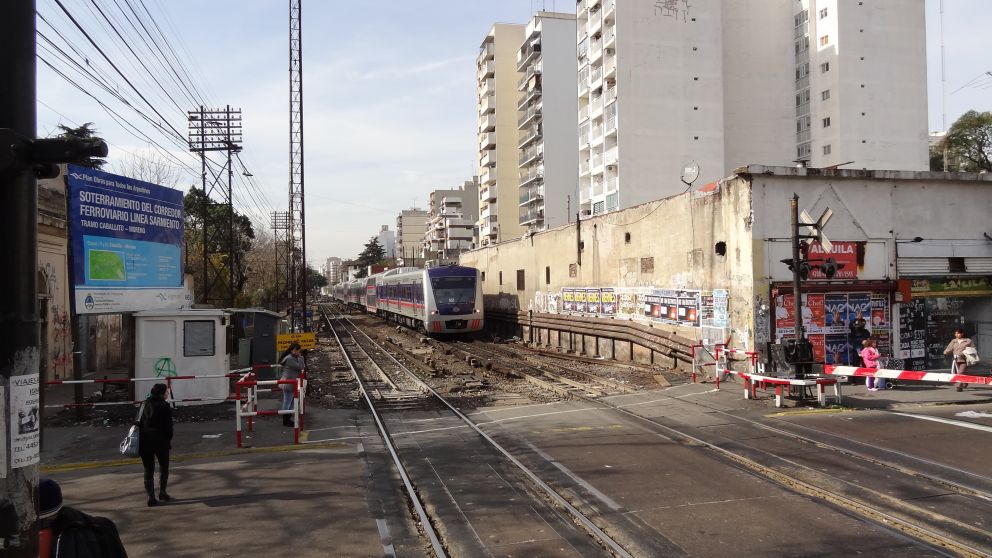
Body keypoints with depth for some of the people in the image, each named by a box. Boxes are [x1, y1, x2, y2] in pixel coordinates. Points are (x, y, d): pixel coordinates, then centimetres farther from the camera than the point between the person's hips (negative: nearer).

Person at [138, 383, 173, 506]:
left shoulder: (145, 404, 5)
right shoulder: (165, 406, -9)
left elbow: (140, 422, 5)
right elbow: (168, 425, -9)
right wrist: (169, 439, 4)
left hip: (145, 440, 4)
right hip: (160, 440, -4)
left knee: (148, 470, 8)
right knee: (164, 467, 15)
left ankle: (151, 497, 6)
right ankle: (162, 492, 15)